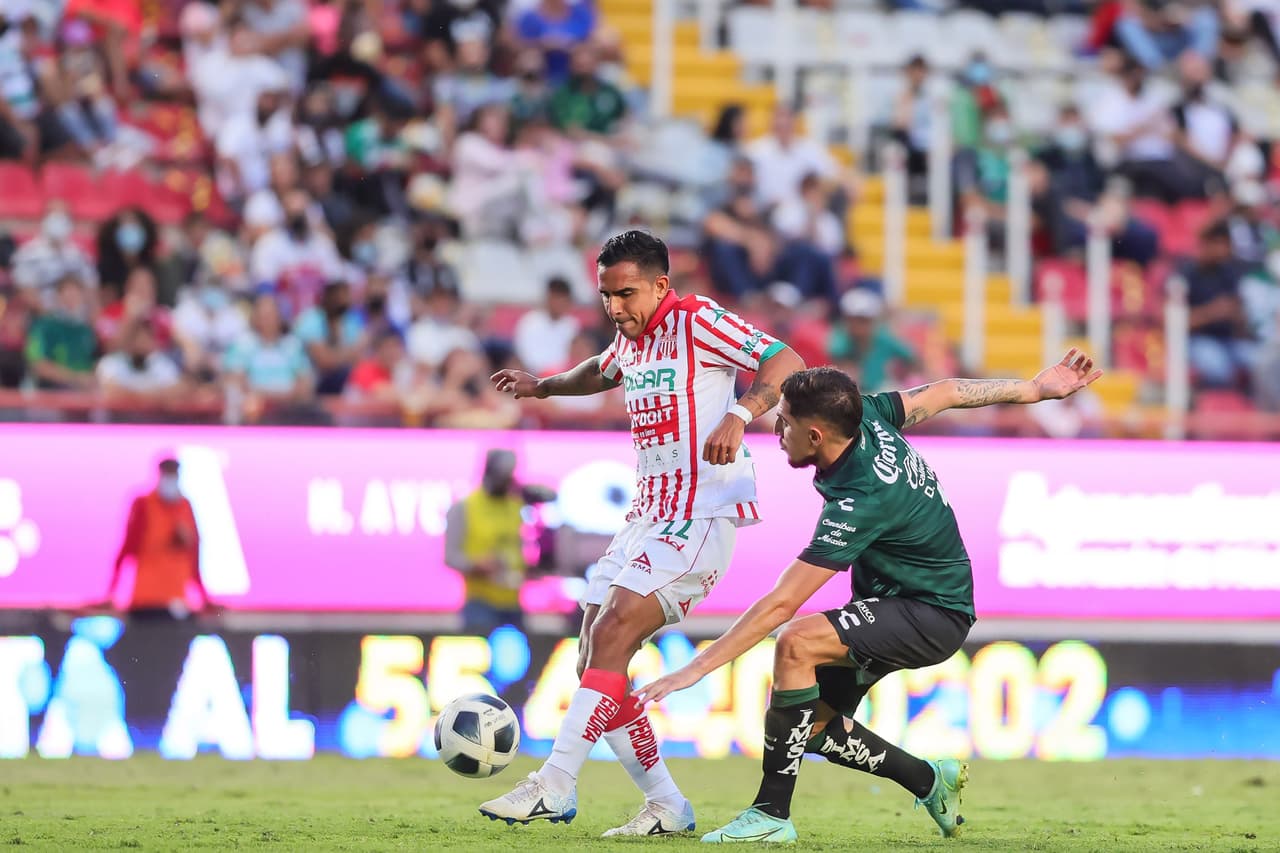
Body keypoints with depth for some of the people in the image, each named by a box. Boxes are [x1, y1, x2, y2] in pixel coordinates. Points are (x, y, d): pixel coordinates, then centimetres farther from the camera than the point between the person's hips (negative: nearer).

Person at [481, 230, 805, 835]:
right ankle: (666, 807, 7)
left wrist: (739, 415, -35)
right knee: (594, 656, 2)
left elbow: (785, 363, -20)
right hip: (647, 513, 9)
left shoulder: (697, 321, -11)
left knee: (612, 633, -21)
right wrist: (543, 387, 26)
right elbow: (603, 373, 40)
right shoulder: (631, 339, 14)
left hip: (703, 514, -9)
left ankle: (554, 786, -21)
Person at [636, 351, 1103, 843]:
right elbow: (945, 393, 9)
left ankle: (771, 815, -27)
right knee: (813, 723, 3)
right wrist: (1036, 388, 25)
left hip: (933, 616, -10)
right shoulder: (868, 416, -9)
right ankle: (931, 781, 24)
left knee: (796, 645, -31)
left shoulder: (860, 503, -32)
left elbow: (780, 605, -33)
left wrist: (697, 668, -32)